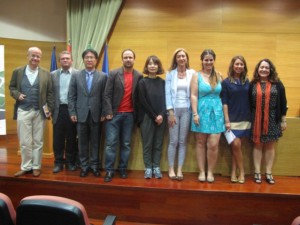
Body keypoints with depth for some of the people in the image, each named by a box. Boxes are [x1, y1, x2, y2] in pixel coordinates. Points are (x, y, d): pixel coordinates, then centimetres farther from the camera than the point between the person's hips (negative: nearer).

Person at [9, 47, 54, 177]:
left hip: (40, 112, 0)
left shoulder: (46, 74, 4)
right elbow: (12, 87, 11)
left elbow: (49, 93, 4)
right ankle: (26, 167, 19)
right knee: (24, 142, 5)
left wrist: (49, 110, -2)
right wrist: (17, 94, -10)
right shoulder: (17, 72, 5)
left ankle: (36, 167, 20)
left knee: (38, 141, 7)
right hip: (23, 111, 0)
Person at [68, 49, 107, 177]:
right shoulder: (76, 76, 7)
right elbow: (71, 96, 4)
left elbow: (105, 97, 0)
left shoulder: (103, 76, 2)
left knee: (95, 142, 8)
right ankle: (84, 166, 21)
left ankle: (94, 165, 20)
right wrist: (72, 113, -3)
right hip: (81, 114, 1)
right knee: (82, 142, 9)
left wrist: (104, 113, -5)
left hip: (96, 115, -1)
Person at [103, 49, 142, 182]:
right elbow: (107, 95, -4)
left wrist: (137, 114, 2)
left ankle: (122, 168, 20)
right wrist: (108, 112, -10)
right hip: (114, 114, -1)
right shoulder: (113, 74, -1)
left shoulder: (139, 76, 4)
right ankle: (109, 170, 8)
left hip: (129, 115, 2)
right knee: (111, 143, -1)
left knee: (126, 144, 8)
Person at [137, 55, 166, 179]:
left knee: (158, 144, 6)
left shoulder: (163, 82, 7)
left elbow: (165, 100, 4)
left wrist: (161, 115, -11)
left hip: (161, 117, 2)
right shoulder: (142, 82, 0)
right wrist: (154, 116, -9)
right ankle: (148, 168, 11)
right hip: (147, 117, -2)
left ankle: (156, 167, 14)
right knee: (147, 144, 2)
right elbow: (143, 102, -5)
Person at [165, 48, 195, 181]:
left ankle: (179, 170, 10)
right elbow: (167, 93, -1)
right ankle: (171, 169, 10)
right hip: (174, 109, -1)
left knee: (183, 141, 3)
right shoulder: (170, 74, 4)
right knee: (173, 141, 0)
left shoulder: (192, 73, 5)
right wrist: (170, 112, -8)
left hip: (186, 110, 1)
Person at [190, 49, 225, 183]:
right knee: (200, 143, 7)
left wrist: (224, 113, 5)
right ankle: (202, 171, 19)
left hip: (216, 112, 1)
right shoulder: (197, 76, 1)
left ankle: (210, 171, 14)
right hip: (202, 111, -1)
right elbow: (193, 96, -4)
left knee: (213, 144, -4)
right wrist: (195, 113, -11)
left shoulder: (218, 76, 8)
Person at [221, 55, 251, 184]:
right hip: (232, 119, -3)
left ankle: (234, 172, 14)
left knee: (236, 146, 6)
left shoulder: (247, 82, 8)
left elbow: (250, 100, 10)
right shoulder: (226, 82, -2)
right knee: (236, 145, -6)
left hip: (245, 119, 3)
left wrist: (252, 117, 5)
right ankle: (241, 172, 11)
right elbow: (224, 103, -5)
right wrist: (227, 120, -11)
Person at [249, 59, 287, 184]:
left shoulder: (277, 84, 1)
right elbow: (248, 103, 2)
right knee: (257, 145, 7)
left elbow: (283, 102, 2)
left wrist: (283, 120, 1)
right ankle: (257, 172, 15)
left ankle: (268, 173, 17)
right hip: (257, 120, 0)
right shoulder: (252, 84, 1)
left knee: (270, 146, 7)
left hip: (272, 120, 0)